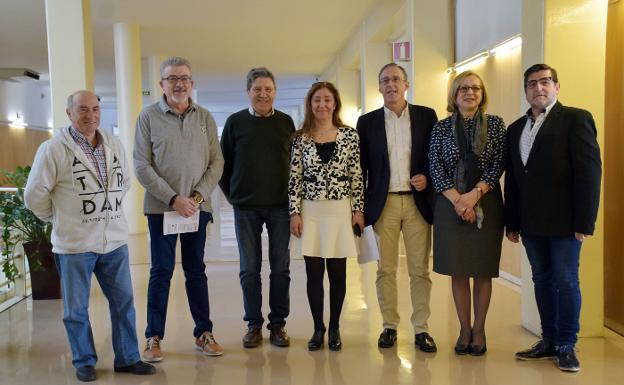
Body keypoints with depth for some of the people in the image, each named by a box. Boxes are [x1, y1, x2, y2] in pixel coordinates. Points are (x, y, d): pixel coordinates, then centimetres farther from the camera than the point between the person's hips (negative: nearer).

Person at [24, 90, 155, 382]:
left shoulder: (115, 145, 5)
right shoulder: (53, 149, -10)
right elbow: (34, 195, -5)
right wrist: (60, 218, 6)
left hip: (115, 240, 4)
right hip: (74, 244, -4)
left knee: (123, 303, 10)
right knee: (76, 308, 9)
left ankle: (128, 358, 24)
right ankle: (84, 362, 26)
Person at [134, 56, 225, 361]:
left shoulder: (205, 117, 5)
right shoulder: (149, 116, -2)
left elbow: (216, 161, 3)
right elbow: (142, 166, -7)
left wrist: (199, 195, -10)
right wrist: (173, 199, -14)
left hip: (197, 207, 2)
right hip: (161, 207, -2)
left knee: (196, 270, 11)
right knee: (161, 271, 4)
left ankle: (203, 334, 20)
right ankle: (154, 337, 16)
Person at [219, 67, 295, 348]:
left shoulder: (286, 122, 4)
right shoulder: (235, 122, 1)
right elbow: (224, 162, 6)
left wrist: (292, 197, 5)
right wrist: (232, 194, 4)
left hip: (280, 206, 1)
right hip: (245, 207, -1)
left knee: (280, 268, 5)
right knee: (249, 269, 6)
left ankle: (278, 324, 18)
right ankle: (254, 324, 19)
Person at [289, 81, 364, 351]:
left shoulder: (350, 135, 2)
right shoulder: (301, 138, 3)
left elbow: (357, 176, 2)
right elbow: (295, 177, 2)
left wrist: (358, 209, -2)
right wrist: (295, 212, -3)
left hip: (340, 210, 0)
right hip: (310, 211, 1)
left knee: (337, 272, 6)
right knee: (314, 273, 5)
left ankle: (334, 328, 22)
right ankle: (318, 328, 20)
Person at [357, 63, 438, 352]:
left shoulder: (426, 116, 5)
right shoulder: (367, 122, 6)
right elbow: (361, 167, 6)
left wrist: (427, 177, -9)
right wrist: (360, 208, 2)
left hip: (418, 202, 0)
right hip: (383, 204, 0)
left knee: (420, 270, 5)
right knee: (385, 270, 6)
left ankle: (421, 329, 15)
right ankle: (389, 326, 18)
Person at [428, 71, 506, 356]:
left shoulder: (495, 124, 4)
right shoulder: (441, 127, 5)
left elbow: (499, 164, -2)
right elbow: (435, 167, -1)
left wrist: (475, 194, -14)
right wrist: (457, 199, -12)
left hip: (486, 204, 0)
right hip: (450, 204, 1)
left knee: (482, 270, 5)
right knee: (457, 270, 6)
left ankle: (479, 330, 18)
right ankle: (464, 329, 18)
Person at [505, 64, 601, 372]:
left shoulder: (575, 118, -4)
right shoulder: (516, 129, 13)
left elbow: (589, 171, -10)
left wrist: (584, 222, -15)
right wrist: (511, 222, 9)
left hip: (564, 221, -5)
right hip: (531, 223, 5)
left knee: (566, 282, 2)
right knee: (542, 281, 12)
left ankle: (566, 346, 15)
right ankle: (549, 341, 23)